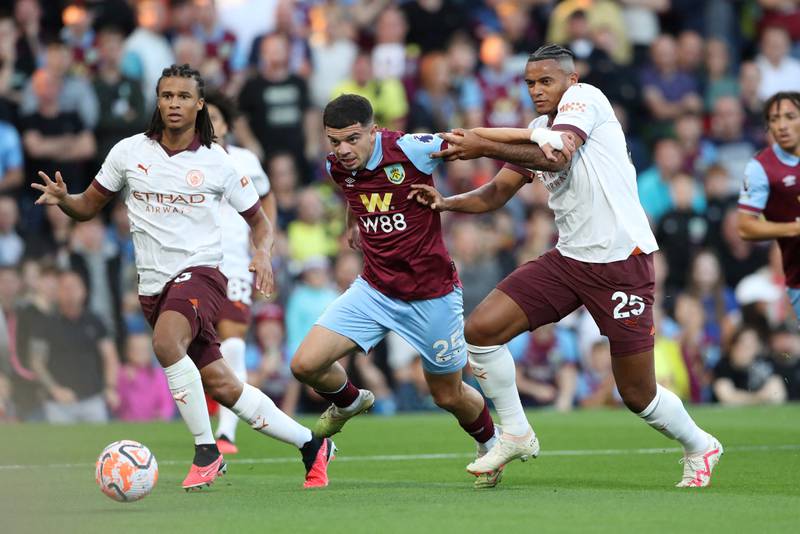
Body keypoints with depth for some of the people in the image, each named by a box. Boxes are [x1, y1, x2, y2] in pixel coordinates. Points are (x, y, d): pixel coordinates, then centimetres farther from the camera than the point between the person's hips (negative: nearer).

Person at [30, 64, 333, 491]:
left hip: (200, 272, -4)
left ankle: (206, 451, -22)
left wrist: (263, 254, -10)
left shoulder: (218, 162, 0)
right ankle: (311, 445, 22)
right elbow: (89, 207, 12)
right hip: (153, 285, 4)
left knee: (166, 342, -34)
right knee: (223, 387, 4)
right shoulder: (130, 152, 5)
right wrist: (62, 199, -10)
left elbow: (258, 220, 11)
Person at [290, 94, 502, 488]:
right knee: (306, 365, -9)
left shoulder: (410, 150, -22)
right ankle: (348, 403, 25)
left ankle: (489, 444, 42)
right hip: (375, 289, 4)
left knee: (448, 396, 8)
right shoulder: (337, 167, -4)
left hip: (432, 294, -4)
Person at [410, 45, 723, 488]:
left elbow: (556, 156, -25)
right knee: (480, 329, -8)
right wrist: (448, 203, -5)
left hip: (622, 260, -7)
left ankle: (698, 447, 29)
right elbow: (497, 193, 14)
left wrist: (483, 146, -27)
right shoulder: (537, 131, 13)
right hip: (569, 258, 7)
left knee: (638, 396, -1)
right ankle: (515, 434, 9)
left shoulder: (584, 97, -9)